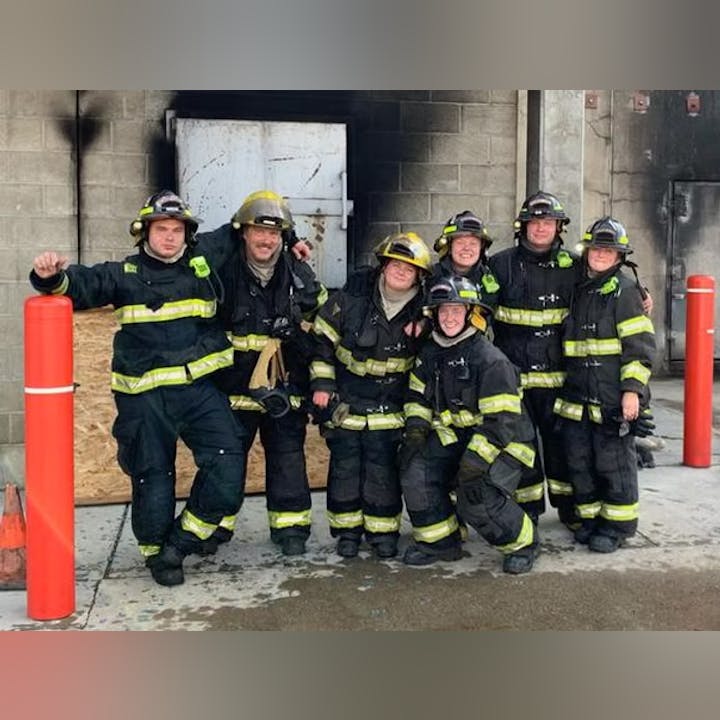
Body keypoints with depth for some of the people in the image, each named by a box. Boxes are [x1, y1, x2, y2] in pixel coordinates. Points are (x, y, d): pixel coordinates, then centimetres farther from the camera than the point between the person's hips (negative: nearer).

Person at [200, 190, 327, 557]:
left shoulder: (299, 275, 1)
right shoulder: (222, 270, -8)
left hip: (285, 385, 2)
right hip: (233, 384, -2)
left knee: (288, 456, 8)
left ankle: (291, 526, 22)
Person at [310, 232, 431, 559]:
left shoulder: (420, 311, -6)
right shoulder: (350, 299, -11)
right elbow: (322, 338, -4)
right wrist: (321, 383, -5)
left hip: (389, 407, 1)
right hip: (344, 401, 0)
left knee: (383, 469, 2)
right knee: (344, 466, 5)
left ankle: (383, 532, 16)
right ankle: (347, 530, 18)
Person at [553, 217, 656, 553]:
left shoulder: (625, 290, -6)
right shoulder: (578, 291, 14)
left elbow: (640, 345, -11)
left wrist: (632, 389, -17)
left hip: (613, 398, -6)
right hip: (577, 396, 6)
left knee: (614, 461, 2)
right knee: (579, 460, 11)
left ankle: (618, 524, 16)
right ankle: (589, 518, 26)